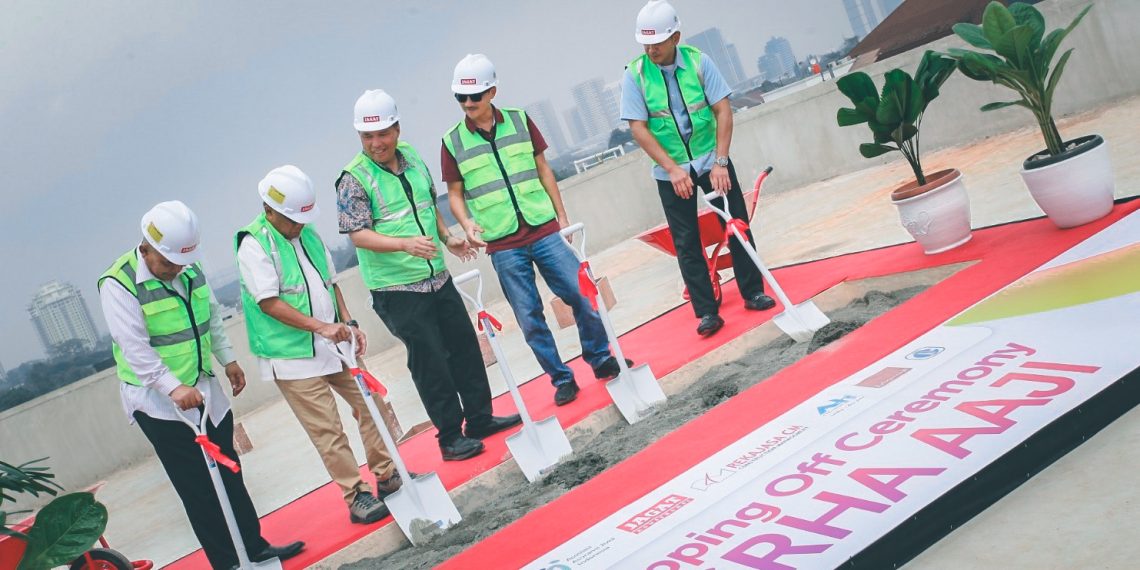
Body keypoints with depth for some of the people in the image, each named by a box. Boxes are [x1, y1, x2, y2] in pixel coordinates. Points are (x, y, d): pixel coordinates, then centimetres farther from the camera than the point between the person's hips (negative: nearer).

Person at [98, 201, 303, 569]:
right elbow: (135, 349, -24)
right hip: (159, 403, -7)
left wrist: (228, 359, 19)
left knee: (228, 474, 14)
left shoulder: (191, 269, 4)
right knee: (198, 487, -3)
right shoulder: (118, 284, -17)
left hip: (205, 391, 7)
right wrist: (174, 388, -32)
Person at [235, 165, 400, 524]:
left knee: (373, 404, 9)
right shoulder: (253, 245, -13)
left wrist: (348, 325, 4)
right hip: (293, 358, -7)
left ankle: (387, 475, 23)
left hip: (334, 345, 7)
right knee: (327, 430, -4)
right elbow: (269, 303, -20)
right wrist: (321, 326, -25)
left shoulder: (308, 234, 10)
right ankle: (356, 496, 5)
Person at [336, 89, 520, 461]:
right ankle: (451, 438, 11)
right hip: (397, 290, -7)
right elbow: (357, 234, -19)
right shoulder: (354, 179, -13)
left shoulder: (412, 157, 7)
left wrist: (447, 238, 11)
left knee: (465, 347, 13)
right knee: (430, 362, -2)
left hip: (437, 278, 7)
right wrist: (406, 243, -32)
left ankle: (480, 419, 29)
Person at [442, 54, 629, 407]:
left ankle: (601, 359, 22)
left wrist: (562, 216, 8)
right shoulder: (453, 142, 0)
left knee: (583, 296, 1)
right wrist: (467, 223, -13)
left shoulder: (520, 121, 3)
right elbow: (455, 193, 6)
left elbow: (543, 170, 10)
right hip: (502, 246, -1)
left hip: (545, 231, 1)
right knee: (529, 319, 2)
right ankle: (561, 379, 17)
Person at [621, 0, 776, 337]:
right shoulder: (634, 75, -10)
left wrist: (720, 162, -17)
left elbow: (723, 110, -9)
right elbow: (638, 128, -13)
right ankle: (707, 312, 9)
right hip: (671, 171, 0)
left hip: (712, 161, 1)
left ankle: (752, 292, 19)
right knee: (686, 243, 1)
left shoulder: (698, 62, -9)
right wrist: (672, 169, -20)